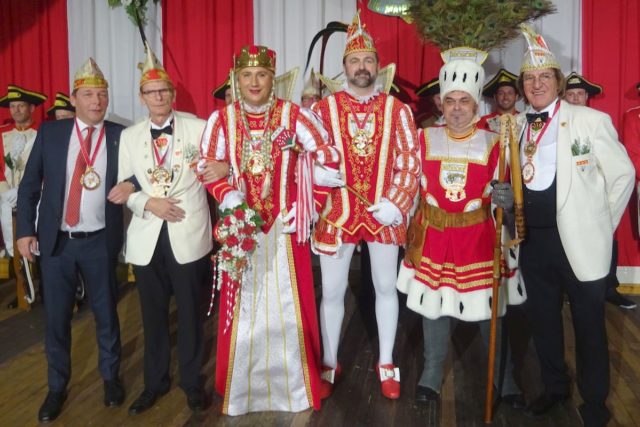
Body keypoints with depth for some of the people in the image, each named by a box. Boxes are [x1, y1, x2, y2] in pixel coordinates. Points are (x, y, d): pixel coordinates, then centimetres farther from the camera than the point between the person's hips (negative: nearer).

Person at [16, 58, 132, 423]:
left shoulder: (120, 136, -2)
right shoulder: (50, 132, 1)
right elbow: (29, 185, 3)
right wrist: (25, 230, -1)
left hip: (100, 241, -1)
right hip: (56, 240, 1)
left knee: (106, 312, 12)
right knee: (57, 317, 11)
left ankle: (111, 376, 33)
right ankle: (57, 387, 29)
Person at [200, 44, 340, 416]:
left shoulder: (293, 115, -2)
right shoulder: (222, 119, 1)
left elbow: (327, 155, -2)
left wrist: (309, 206, -6)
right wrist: (230, 199, -14)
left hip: (284, 226, -1)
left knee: (287, 304, 6)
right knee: (242, 306, 8)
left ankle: (293, 385, 24)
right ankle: (242, 387, 25)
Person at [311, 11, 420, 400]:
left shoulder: (397, 110, 2)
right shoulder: (324, 108, 1)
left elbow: (411, 160, -1)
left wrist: (396, 204, -12)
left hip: (385, 214, 1)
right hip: (337, 213, 0)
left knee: (386, 287, 11)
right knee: (332, 291, 7)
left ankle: (386, 364, 28)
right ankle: (330, 365, 27)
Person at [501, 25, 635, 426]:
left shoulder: (591, 120, -8)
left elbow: (623, 175, -2)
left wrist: (600, 226, -1)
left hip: (577, 239, -4)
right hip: (533, 239, 5)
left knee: (589, 324, 9)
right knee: (543, 318, 16)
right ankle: (555, 386, 37)